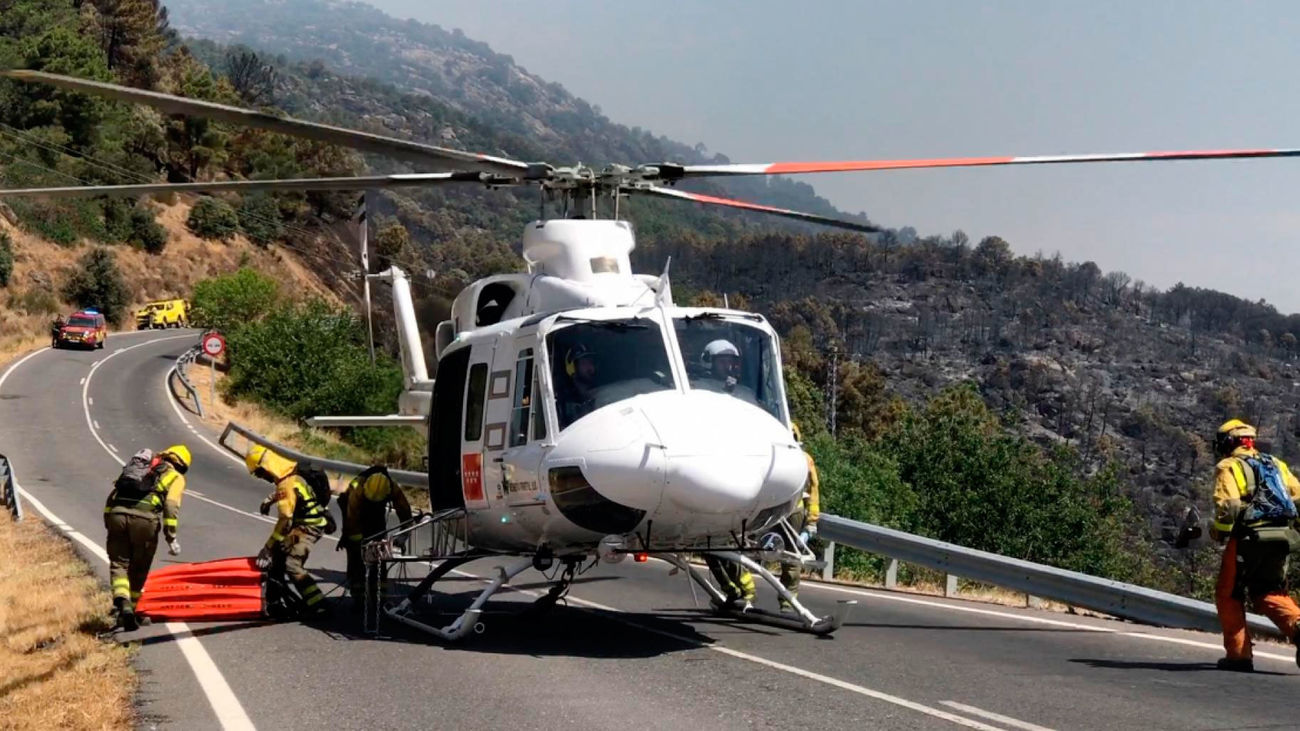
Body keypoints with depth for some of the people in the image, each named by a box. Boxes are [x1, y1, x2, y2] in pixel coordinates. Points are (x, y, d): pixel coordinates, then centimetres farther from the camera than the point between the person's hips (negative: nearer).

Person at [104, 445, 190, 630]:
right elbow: (171, 506, -1)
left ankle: (122, 603, -17)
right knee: (139, 569, 13)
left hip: (116, 512, 3)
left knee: (118, 563, 4)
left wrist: (108, 522, 23)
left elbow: (112, 496, 23)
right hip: (144, 517, -3)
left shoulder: (138, 466, 30)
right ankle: (131, 607, 19)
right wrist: (171, 538, -2)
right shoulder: (175, 477, 16)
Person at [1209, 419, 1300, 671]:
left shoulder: (1228, 467, 2)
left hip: (1248, 537, -5)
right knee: (1269, 593, 16)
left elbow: (1228, 505, -13)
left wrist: (1218, 532, 0)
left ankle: (1238, 654, 4)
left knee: (1228, 595, 10)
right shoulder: (1276, 464, 21)